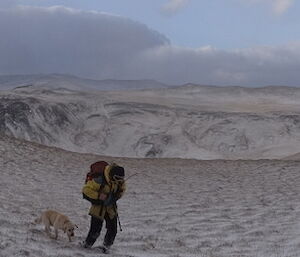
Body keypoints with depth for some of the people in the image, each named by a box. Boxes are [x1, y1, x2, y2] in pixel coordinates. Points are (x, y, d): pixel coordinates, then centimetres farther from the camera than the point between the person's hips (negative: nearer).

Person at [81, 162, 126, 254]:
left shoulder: (119, 180, -11)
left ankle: (106, 246, 25)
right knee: (95, 229, -5)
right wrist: (98, 196, -32)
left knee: (113, 229, 3)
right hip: (98, 207, -5)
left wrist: (118, 195, -6)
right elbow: (86, 189, -24)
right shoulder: (99, 180, -31)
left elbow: (122, 188, 12)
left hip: (111, 208, 5)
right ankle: (86, 245, 21)